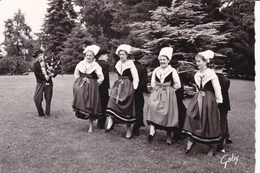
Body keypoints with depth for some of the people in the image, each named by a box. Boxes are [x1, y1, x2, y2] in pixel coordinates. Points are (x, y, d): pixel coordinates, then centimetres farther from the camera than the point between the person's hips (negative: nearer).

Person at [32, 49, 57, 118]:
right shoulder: (35, 64, 3)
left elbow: (55, 72, 5)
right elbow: (37, 74, -7)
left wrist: (52, 74, -15)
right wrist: (44, 76, -14)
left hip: (48, 83, 1)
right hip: (40, 83, -1)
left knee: (48, 99, 4)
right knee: (37, 99, -9)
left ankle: (47, 113, 18)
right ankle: (41, 113, 9)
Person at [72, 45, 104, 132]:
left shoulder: (96, 66, -7)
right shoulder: (80, 64, 2)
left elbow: (101, 78, -8)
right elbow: (76, 74, 17)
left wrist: (94, 85, -2)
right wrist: (80, 81, 8)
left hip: (92, 88, -3)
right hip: (81, 86, 3)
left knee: (91, 106, 1)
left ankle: (91, 125, 15)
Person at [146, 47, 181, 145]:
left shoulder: (172, 71, -5)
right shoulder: (156, 70, 7)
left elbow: (177, 85, -1)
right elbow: (152, 83, 15)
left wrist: (168, 89, 3)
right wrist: (157, 89, 4)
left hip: (168, 95, -3)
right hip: (157, 93, 3)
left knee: (168, 114, 1)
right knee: (152, 106, -22)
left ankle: (169, 136, 15)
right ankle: (152, 130, -21)